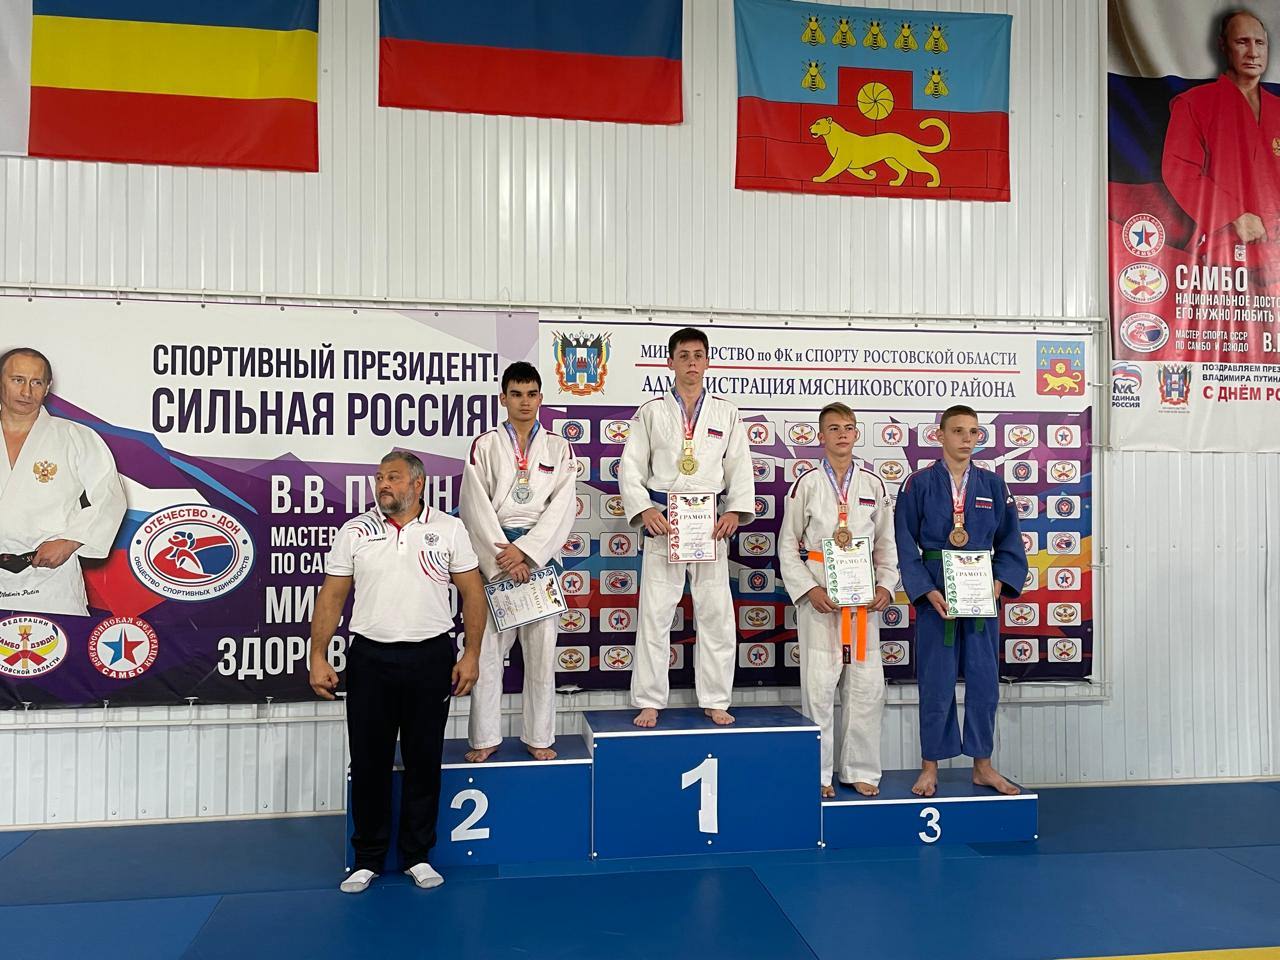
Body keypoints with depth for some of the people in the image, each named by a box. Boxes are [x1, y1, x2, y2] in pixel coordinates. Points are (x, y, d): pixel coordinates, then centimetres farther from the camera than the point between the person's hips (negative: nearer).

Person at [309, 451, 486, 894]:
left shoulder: (449, 529, 1)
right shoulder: (354, 532, 4)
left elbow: (472, 592, 2)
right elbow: (331, 597, 5)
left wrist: (471, 654, -4)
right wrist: (318, 658, -1)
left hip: (431, 659, -1)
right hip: (370, 658, 1)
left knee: (424, 761, 8)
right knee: (369, 762, 7)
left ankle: (417, 856, 23)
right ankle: (367, 859, 22)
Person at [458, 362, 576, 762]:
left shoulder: (558, 447, 8)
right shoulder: (485, 446, 6)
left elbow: (561, 507, -1)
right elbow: (476, 506, -1)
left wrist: (525, 550, -11)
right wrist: (503, 555, -10)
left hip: (541, 554, 1)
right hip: (494, 554, 0)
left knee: (541, 647, 2)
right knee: (487, 647, -1)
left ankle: (539, 737, 13)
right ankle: (485, 738, 11)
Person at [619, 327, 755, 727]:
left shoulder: (726, 413, 11)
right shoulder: (651, 412, 8)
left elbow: (740, 467, 6)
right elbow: (631, 468, 2)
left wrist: (736, 510, -10)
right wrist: (644, 509, -13)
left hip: (711, 524, 1)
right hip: (663, 521, -1)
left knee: (716, 615, 4)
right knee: (654, 615, 0)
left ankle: (715, 701, 15)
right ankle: (649, 703, 9)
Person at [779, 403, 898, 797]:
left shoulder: (873, 485, 8)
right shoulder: (807, 484, 0)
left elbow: (886, 544, 12)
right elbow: (788, 546, 1)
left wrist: (886, 586, -2)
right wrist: (809, 589, -10)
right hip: (819, 596, -3)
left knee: (867, 684, 6)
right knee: (818, 686, 0)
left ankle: (860, 769, 20)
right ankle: (818, 773, 13)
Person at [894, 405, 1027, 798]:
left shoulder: (992, 485, 7)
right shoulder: (919, 484, -2)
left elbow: (1010, 543, 9)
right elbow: (906, 545, -4)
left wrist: (1000, 582, -8)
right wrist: (928, 592, -14)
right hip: (935, 596, -3)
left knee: (984, 681, 8)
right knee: (936, 684, 2)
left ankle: (982, 765, 22)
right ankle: (930, 766, 16)